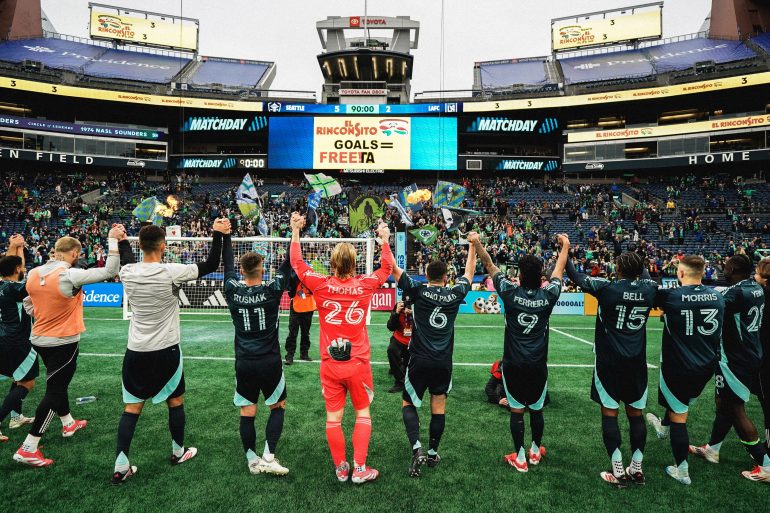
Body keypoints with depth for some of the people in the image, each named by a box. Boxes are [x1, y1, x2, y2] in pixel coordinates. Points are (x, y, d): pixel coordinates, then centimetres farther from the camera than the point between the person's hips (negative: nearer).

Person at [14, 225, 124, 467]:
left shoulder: (33, 274, -1)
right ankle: (28, 449, 5)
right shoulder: (70, 275, -23)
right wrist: (112, 240, -20)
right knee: (54, 391, 2)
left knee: (58, 383, 25)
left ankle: (68, 424, 45)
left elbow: (29, 306, 11)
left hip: (39, 339, 8)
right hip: (63, 343, -8)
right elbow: (109, 271, -23)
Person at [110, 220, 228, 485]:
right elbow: (210, 265, -9)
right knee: (175, 401, 16)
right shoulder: (171, 272, -18)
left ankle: (120, 467, 9)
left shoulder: (128, 273, -5)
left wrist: (122, 241, 34)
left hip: (136, 351, 3)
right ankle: (178, 452, 31)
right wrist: (218, 234, -4)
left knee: (131, 407, 9)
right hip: (165, 351, -3)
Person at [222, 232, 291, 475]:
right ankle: (268, 457, 8)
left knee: (247, 413, 11)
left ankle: (253, 460, 19)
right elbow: (288, 264, -3)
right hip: (269, 362, -2)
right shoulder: (271, 290, -11)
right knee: (278, 407, 15)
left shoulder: (233, 289, -5)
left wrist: (225, 235, 19)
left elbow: (227, 263, 10)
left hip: (244, 363, 2)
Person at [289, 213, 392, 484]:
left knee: (333, 417, 11)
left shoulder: (322, 285, -7)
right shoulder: (364, 285, -6)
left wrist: (295, 232, 15)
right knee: (363, 414, 13)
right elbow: (387, 268, 13)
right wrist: (385, 240, 22)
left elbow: (297, 263, 9)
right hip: (358, 364, 0)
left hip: (330, 365, 1)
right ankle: (359, 469, 15)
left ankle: (340, 468, 21)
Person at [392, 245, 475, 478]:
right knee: (439, 407, 14)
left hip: (419, 360, -2)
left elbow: (393, 267, -5)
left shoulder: (418, 291, -7)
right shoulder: (455, 294, 1)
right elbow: (469, 272, 18)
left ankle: (417, 449, -6)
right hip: (443, 362, 2)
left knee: (408, 404, 11)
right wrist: (473, 246, 29)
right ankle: (432, 454, 22)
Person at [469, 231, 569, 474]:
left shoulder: (511, 293, -10)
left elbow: (490, 266, -2)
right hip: (537, 365, 2)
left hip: (513, 364, -2)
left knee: (517, 410, 8)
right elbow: (559, 271, 13)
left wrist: (477, 243, 5)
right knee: (537, 409, 18)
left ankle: (520, 458, 17)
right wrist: (565, 247, 29)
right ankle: (536, 451, 35)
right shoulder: (548, 295, -6)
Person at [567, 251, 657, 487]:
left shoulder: (607, 288, -13)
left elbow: (576, 276, -2)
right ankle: (636, 469, 22)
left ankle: (618, 471, 8)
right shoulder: (648, 289, -2)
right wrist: (635, 258, 38)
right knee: (635, 414, 12)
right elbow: (645, 276, 23)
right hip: (637, 363, 4)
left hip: (609, 362, -4)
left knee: (609, 413, 4)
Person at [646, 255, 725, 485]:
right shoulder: (718, 296, -4)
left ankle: (682, 471, 17)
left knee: (678, 416, 7)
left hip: (678, 367, -5)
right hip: (707, 366, 6)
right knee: (682, 403, 29)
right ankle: (663, 426, 56)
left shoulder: (671, 296, -21)